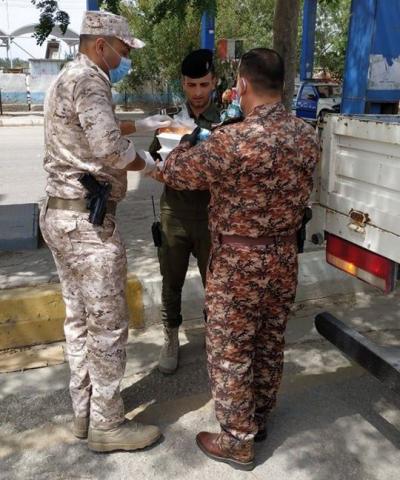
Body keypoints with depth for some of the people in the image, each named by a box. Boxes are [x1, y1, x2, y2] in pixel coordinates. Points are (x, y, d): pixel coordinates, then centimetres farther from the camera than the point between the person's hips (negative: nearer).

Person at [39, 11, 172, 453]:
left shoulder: (70, 77, 19)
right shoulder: (87, 80, -14)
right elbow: (110, 148, -25)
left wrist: (142, 124, 31)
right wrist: (147, 165, -6)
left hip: (61, 215, 11)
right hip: (87, 222, -11)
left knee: (79, 319, 16)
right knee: (108, 326, -1)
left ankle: (84, 413, 28)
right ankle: (107, 426, 13)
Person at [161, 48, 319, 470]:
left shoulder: (233, 141, -24)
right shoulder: (306, 135, -2)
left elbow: (174, 172, -13)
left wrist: (189, 142, 9)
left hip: (239, 262, -7)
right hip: (283, 256, 7)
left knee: (230, 352, 9)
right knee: (269, 343, 21)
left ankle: (237, 442, 24)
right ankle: (259, 419, 40)